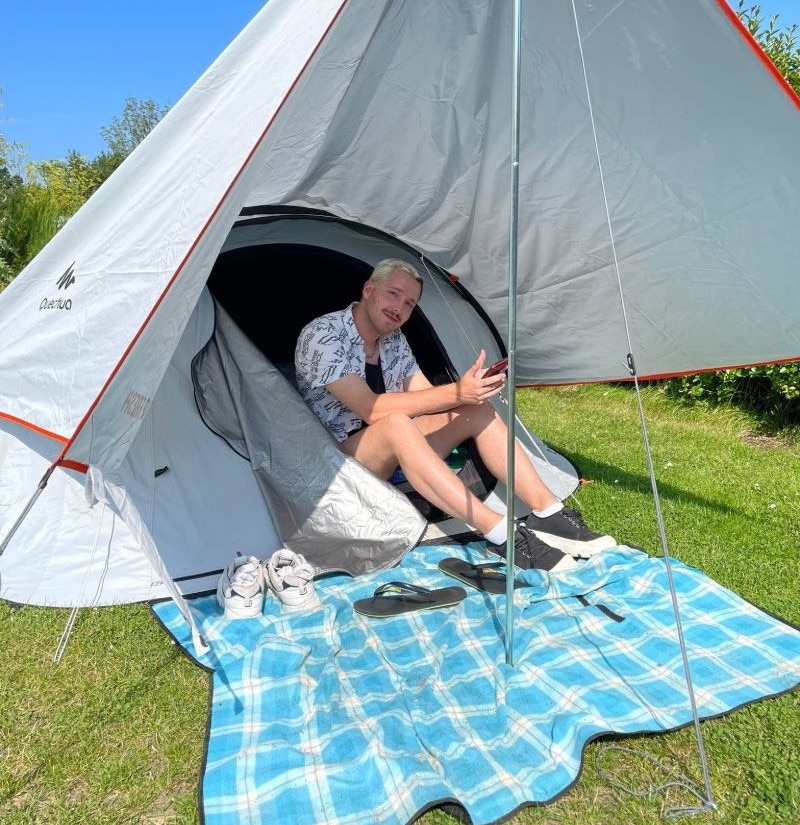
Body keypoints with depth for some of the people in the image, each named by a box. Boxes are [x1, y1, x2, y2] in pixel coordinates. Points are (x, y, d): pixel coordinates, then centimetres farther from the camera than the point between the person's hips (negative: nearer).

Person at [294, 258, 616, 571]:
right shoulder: (321, 336, -18)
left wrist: (469, 389, -18)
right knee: (395, 424, -39)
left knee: (477, 408, -10)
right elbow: (371, 409, -28)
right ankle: (500, 534, -39)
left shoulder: (394, 340, 6)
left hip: (392, 460, 7)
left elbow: (425, 398, 2)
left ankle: (548, 514, -15)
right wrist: (454, 392, -32)